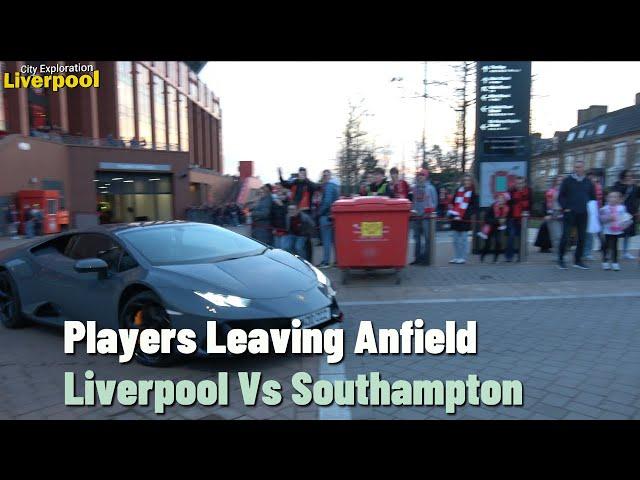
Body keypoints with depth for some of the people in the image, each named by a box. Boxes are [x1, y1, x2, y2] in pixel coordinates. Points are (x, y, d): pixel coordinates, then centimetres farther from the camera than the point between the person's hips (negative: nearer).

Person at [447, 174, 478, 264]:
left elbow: (474, 207, -6)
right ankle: (456, 257, 17)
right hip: (455, 219, 5)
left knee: (463, 240, 0)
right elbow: (453, 203, 15)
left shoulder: (473, 194, -2)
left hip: (465, 220, -5)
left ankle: (463, 258, 7)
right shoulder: (458, 191, 11)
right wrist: (451, 212, 2)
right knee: (455, 240, 9)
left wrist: (466, 215, -16)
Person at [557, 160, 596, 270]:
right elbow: (561, 196, 2)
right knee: (565, 237, -5)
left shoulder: (588, 182, 10)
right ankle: (560, 259, 4)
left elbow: (593, 197, 18)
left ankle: (578, 260, 16)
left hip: (583, 214, 4)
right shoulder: (567, 181, 1)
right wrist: (565, 207, -8)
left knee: (582, 238, 6)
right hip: (569, 213, -3)